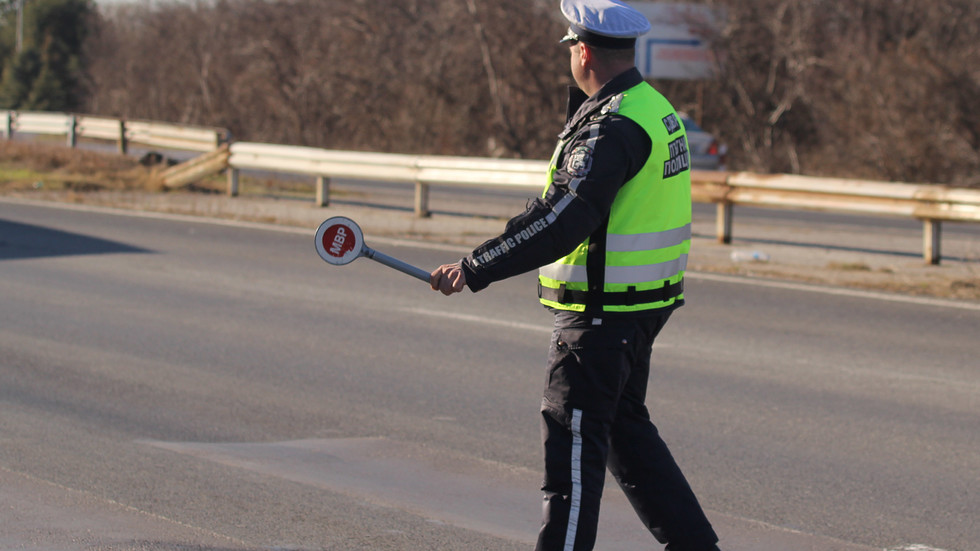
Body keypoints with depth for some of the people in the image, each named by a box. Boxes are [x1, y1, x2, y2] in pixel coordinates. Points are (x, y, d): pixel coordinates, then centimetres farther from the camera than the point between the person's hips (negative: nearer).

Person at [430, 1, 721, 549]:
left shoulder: (613, 128, -22)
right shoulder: (654, 107, 10)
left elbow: (559, 220, -29)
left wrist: (474, 269, -28)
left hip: (603, 311, -10)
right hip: (641, 302, 10)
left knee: (573, 436, -4)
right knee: (624, 426, 21)